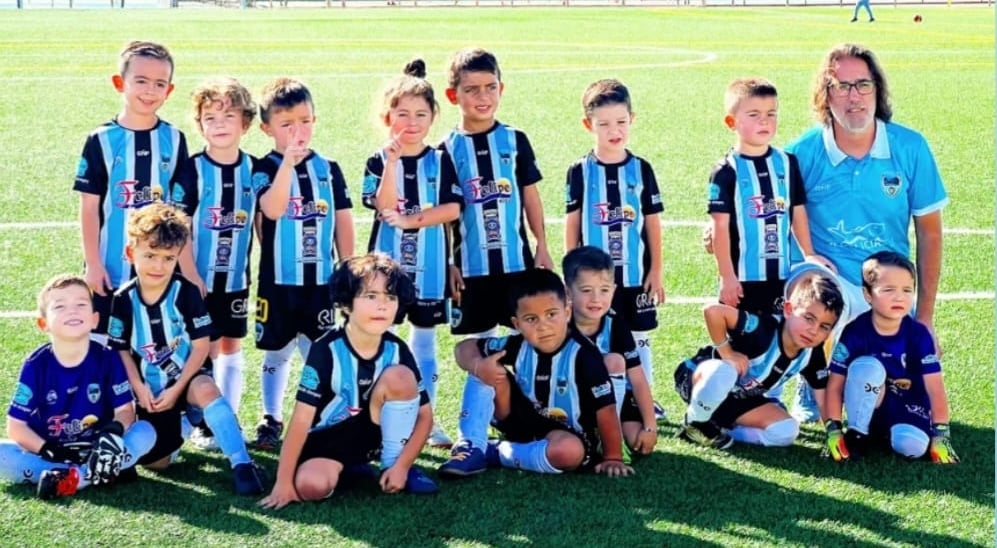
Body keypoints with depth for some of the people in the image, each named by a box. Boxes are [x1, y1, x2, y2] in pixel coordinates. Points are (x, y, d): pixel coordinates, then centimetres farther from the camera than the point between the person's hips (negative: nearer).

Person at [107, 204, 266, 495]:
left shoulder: (186, 292, -12)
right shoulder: (124, 299, -7)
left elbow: (201, 346, -10)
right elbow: (121, 350, 1)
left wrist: (177, 389, -15)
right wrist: (139, 387, -12)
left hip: (186, 377, -3)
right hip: (150, 389, 3)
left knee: (206, 390, -39)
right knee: (153, 460, -2)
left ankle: (242, 464, -37)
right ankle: (181, 423, 30)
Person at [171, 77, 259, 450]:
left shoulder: (253, 169, 0)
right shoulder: (192, 171, -11)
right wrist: (190, 277, -15)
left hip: (237, 278, 4)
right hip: (200, 279, -4)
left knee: (232, 347, 12)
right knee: (205, 349, 3)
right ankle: (202, 424, 15)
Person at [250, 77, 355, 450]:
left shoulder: (328, 169, 5)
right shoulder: (266, 169, -5)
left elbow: (343, 221, 8)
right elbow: (272, 209, -23)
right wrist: (289, 161, -31)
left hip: (320, 278, 2)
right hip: (278, 279, -2)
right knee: (277, 352, 9)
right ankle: (271, 420, 22)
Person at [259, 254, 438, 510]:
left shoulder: (397, 351, -12)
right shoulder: (326, 350, -22)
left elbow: (425, 414, -6)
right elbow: (301, 418, -24)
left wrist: (401, 465, -17)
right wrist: (284, 482, -26)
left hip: (372, 431, 3)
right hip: (325, 440, -2)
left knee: (400, 377, -23)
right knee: (311, 485, -34)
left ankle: (391, 465, -7)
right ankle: (348, 468, 4)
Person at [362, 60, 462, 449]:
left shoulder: (440, 161, 2)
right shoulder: (378, 161, -2)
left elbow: (453, 208, -8)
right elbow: (384, 206, -16)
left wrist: (412, 220, -17)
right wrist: (393, 160, -24)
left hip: (429, 266, 1)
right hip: (387, 264, -1)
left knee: (425, 342, 10)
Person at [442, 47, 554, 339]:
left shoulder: (515, 140, 1)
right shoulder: (448, 149, -3)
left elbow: (530, 195, 6)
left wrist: (542, 247, 5)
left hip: (516, 258, 1)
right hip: (470, 262, -1)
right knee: (480, 335, 9)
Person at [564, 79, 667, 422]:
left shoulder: (640, 169, 0)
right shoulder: (580, 172, -3)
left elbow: (652, 223, 3)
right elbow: (572, 224, 1)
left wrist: (656, 271, 1)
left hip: (636, 274, 1)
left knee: (639, 338, 12)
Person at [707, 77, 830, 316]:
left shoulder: (787, 163, 5)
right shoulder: (726, 171, -8)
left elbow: (798, 213, 11)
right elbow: (721, 227, -9)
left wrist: (809, 255, 10)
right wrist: (727, 276, -11)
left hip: (782, 273, 4)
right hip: (743, 276, -4)